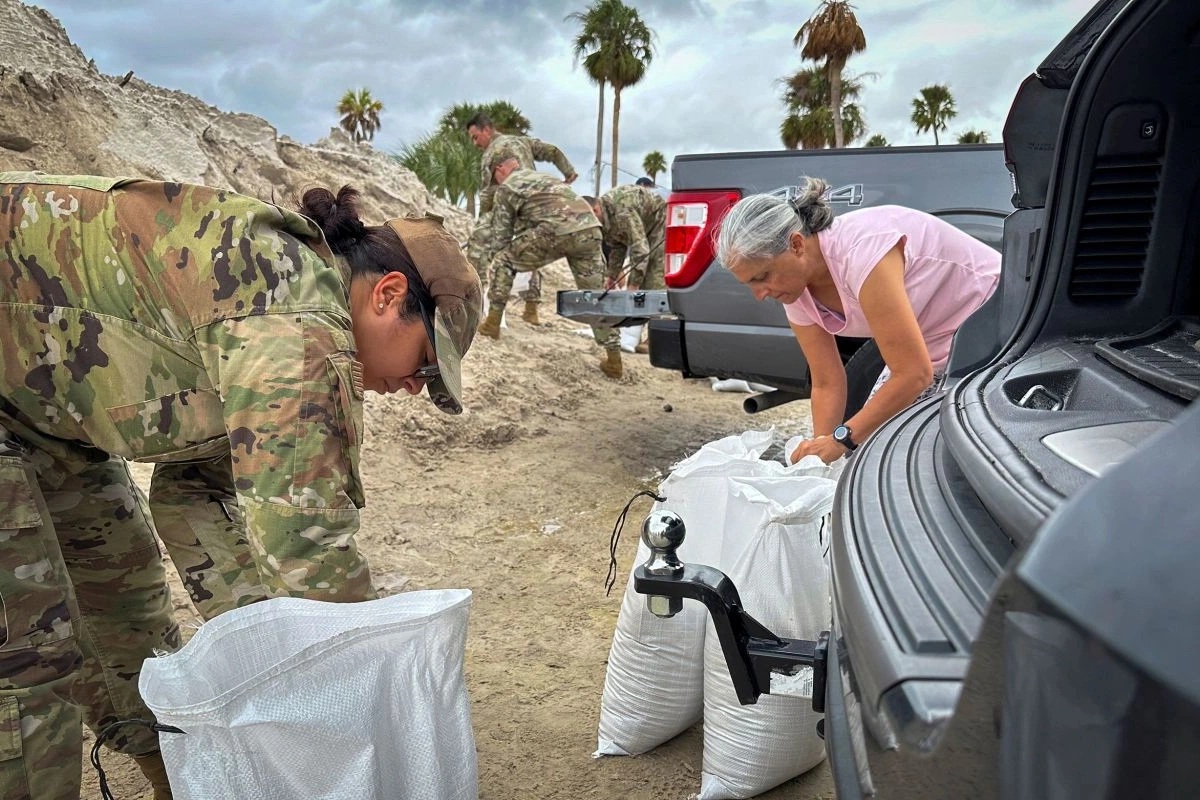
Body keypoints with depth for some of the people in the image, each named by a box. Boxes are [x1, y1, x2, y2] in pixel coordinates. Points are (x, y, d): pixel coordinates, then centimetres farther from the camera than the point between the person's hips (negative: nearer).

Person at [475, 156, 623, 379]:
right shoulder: (543, 176, 39)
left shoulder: (506, 188, 19)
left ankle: (492, 323, 17)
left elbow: (501, 234, 20)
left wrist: (490, 257, 36)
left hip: (556, 230, -6)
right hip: (590, 228, 6)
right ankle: (613, 359, 12)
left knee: (503, 260, 16)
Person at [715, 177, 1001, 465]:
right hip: (929, 348, 7)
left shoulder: (860, 252, -35)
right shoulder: (798, 292, -10)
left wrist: (841, 438, -28)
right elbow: (827, 385, -4)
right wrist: (819, 449, -12)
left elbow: (914, 375, -34)